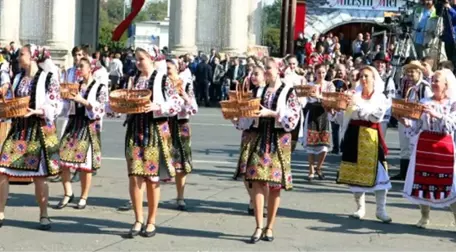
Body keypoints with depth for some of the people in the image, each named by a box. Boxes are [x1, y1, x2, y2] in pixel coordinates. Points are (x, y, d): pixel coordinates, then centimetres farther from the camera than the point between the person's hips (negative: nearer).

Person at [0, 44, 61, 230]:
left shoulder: (48, 78, -6)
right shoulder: (18, 78, 11)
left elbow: (56, 107, -8)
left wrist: (35, 111, -21)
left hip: (39, 130, -5)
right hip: (18, 128, 5)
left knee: (38, 176, 1)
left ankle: (44, 216, 16)